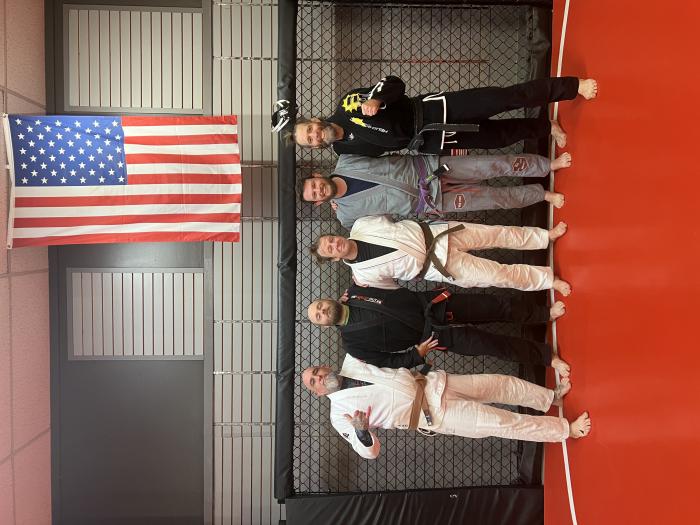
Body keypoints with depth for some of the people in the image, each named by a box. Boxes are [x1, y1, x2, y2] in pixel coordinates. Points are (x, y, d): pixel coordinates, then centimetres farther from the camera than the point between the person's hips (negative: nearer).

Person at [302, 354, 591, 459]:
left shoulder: (350, 364, 8)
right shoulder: (339, 414, -4)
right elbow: (370, 451, -4)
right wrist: (360, 431, -27)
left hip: (432, 386, 5)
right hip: (432, 416, -5)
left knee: (502, 383, 3)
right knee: (502, 423, -10)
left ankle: (552, 396, 27)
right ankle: (566, 429, 4)